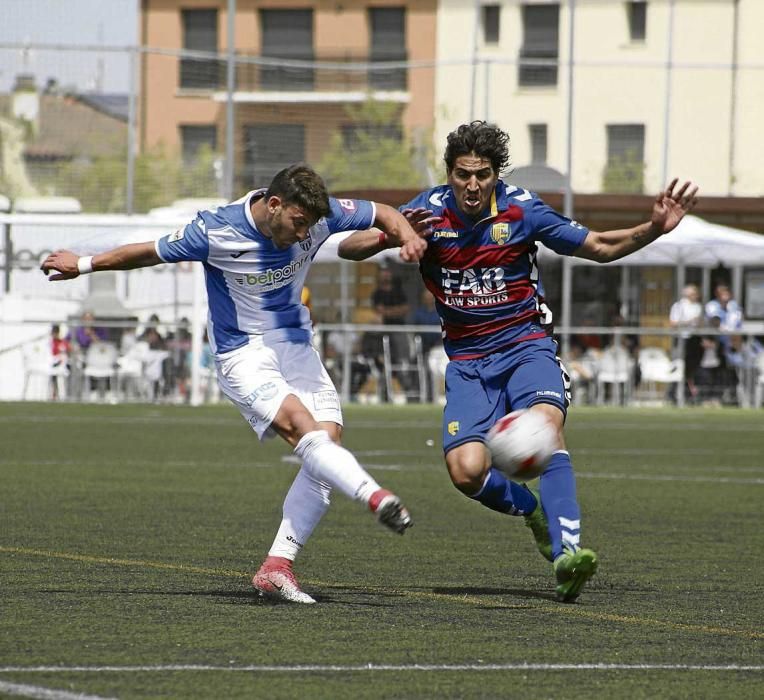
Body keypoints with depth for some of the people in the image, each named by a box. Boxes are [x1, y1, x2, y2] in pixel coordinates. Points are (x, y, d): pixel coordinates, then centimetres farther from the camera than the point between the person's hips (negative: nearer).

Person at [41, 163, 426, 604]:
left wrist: (408, 237, -16)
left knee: (329, 439, -12)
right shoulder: (215, 232, -19)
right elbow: (150, 253, -3)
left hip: (296, 344, 5)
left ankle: (277, 567, -11)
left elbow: (383, 214, 6)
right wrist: (84, 264, 7)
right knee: (302, 427, -30)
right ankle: (376, 497, -49)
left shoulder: (318, 217, -8)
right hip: (243, 353, -5)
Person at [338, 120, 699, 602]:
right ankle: (535, 511, 15)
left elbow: (600, 247, 1)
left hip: (526, 345, -2)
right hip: (467, 360, 2)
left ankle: (567, 554, -41)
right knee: (467, 472, -17)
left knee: (546, 427, -32)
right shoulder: (429, 211, -6)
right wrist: (391, 235, -29)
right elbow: (348, 248, -8)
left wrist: (654, 229, -16)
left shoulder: (521, 208, -8)